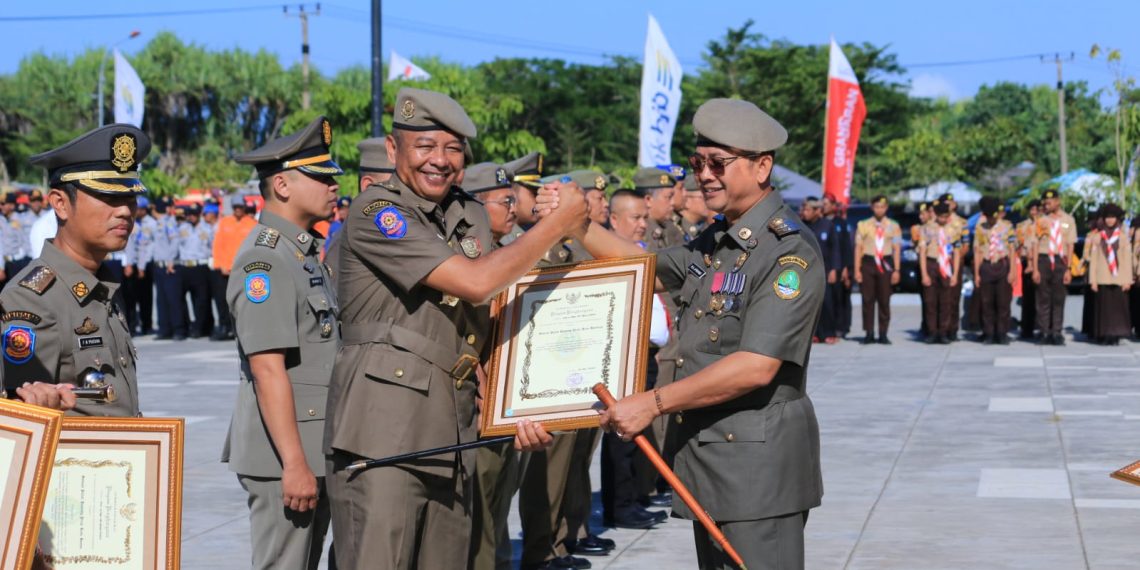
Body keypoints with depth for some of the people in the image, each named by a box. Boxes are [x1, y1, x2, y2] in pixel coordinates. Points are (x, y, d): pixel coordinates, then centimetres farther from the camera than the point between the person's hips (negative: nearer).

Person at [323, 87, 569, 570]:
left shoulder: (471, 216, 14)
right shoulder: (375, 212, -9)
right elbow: (475, 282, -18)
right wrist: (559, 223, -9)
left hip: (452, 434, 7)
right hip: (383, 429, -7)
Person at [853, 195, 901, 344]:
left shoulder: (893, 226, 7)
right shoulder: (863, 225, 7)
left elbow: (896, 249, 6)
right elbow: (858, 248, 6)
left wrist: (896, 270, -1)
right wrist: (857, 270, 0)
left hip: (885, 265, 0)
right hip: (868, 263, 0)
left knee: (884, 301, 1)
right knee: (868, 300, 0)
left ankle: (883, 334, 7)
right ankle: (869, 333, 5)